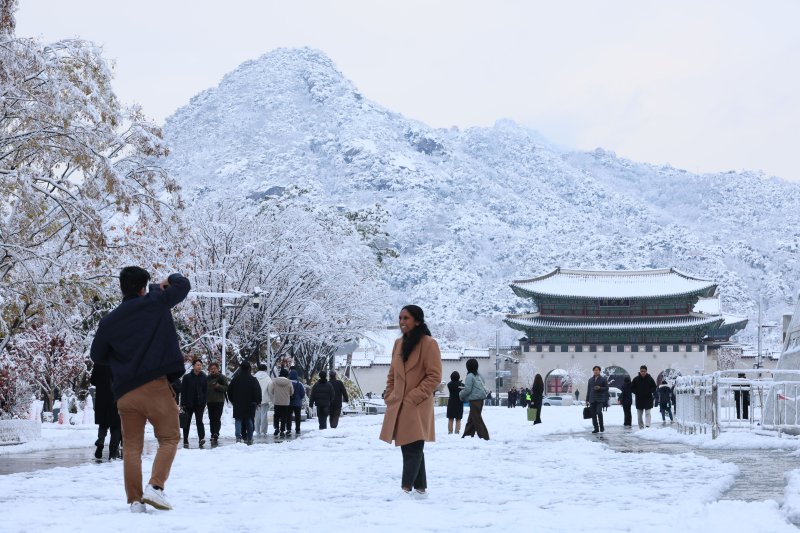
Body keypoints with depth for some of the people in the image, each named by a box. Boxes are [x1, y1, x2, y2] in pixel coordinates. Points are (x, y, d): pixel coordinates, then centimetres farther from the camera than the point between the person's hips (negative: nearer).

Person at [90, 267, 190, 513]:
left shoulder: (109, 321, 6)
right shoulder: (155, 303, -2)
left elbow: (97, 356, 16)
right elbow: (183, 285, 11)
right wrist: (168, 281, 29)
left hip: (125, 392, 3)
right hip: (155, 386, -3)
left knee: (132, 447, 9)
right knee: (169, 438, 7)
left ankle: (135, 500, 4)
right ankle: (155, 486, -10)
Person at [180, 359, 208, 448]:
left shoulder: (204, 378, 6)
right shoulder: (187, 377, 0)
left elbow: (206, 391, 6)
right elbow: (183, 391, -1)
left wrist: (204, 402, -3)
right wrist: (183, 403, -7)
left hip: (199, 404, 0)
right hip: (189, 404, 0)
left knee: (199, 420, -12)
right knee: (187, 422, 7)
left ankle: (202, 438, -21)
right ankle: (185, 441, 14)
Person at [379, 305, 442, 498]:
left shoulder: (428, 344, -9)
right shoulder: (399, 343, 13)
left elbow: (434, 377, -12)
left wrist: (414, 396, -15)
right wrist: (389, 395, 8)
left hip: (417, 407, -7)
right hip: (399, 405, 7)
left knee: (412, 448, -8)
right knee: (409, 448, 10)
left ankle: (406, 488, -11)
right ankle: (420, 488, 18)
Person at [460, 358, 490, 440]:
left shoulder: (470, 376, -12)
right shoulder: (479, 376, 13)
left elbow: (467, 389, -18)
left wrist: (461, 394, 2)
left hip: (474, 399, -9)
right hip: (480, 399, 9)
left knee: (476, 419, -6)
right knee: (471, 418, 16)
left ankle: (484, 436, -10)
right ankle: (467, 435, 22)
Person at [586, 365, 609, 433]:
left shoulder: (603, 379, 3)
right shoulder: (590, 380, 14)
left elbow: (606, 388, 2)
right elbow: (588, 390, 16)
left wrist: (600, 388, -16)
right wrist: (587, 400, 13)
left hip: (600, 399, -4)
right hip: (592, 399, 4)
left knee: (599, 412, -19)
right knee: (593, 414, 2)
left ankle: (601, 426, -3)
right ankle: (596, 428, 9)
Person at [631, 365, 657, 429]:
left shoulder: (650, 379, -2)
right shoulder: (636, 379, -1)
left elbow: (654, 388, 5)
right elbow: (631, 388, 6)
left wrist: (649, 391, -11)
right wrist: (637, 392, -9)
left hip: (648, 399, -2)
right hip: (639, 400, 2)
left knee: (647, 413, -12)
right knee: (639, 416, 7)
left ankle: (647, 426, -22)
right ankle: (641, 428, 17)